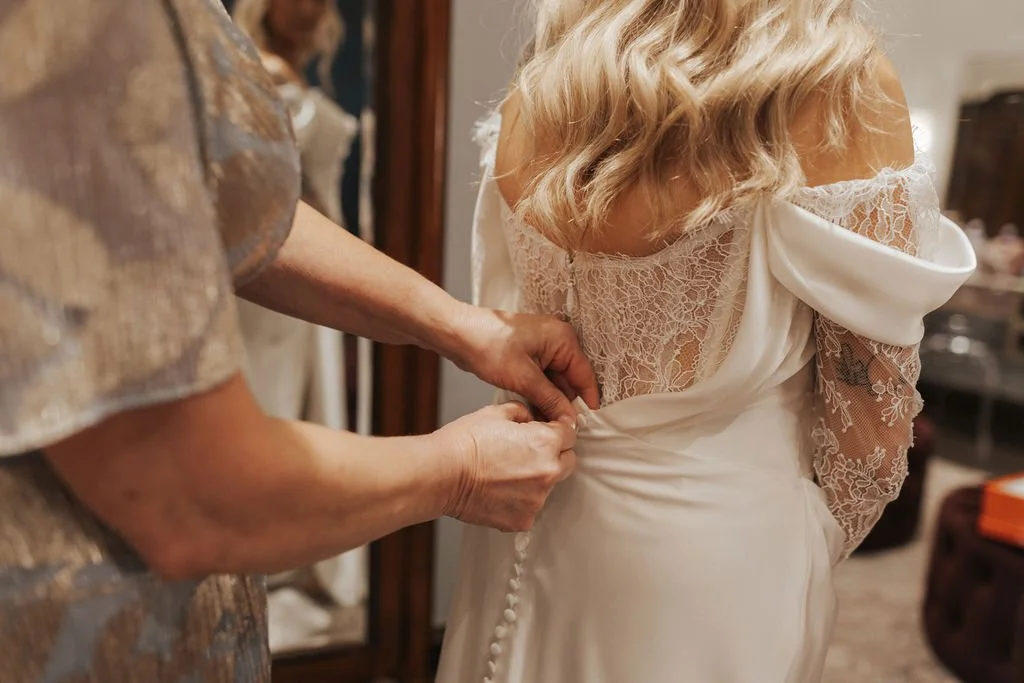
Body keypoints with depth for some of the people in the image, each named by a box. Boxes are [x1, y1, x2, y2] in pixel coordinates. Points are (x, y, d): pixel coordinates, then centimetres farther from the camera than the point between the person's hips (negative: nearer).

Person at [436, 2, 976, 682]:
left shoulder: (532, 94, -6)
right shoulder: (842, 87, -18)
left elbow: (502, 334, 4)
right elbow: (870, 406, -14)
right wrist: (819, 548, 3)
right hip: (718, 527, -4)